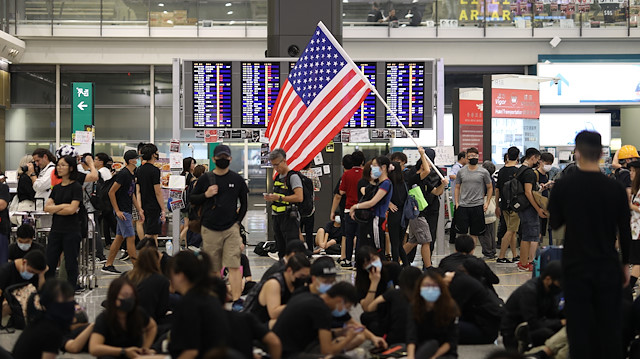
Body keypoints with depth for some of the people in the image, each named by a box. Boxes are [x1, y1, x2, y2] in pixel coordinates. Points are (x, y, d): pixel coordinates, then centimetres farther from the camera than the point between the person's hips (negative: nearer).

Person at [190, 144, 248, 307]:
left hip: (231, 229, -1)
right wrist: (206, 195, -7)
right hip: (210, 230, 1)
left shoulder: (237, 179, 7)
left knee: (234, 266, -11)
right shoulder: (205, 179, 5)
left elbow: (245, 202, 15)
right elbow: (192, 199, 11)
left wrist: (238, 221, 8)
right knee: (213, 269, 7)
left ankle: (237, 300, -13)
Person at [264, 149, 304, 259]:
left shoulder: (293, 177, -10)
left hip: (289, 217, -9)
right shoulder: (277, 177, 16)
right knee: (281, 250, 13)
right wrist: (270, 198, 6)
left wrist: (279, 198, -22)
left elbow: (299, 197, -21)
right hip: (277, 217, 9)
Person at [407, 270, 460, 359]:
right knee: (431, 344, -34)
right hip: (423, 350, 1)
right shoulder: (414, 307, -9)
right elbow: (411, 335, -23)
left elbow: (452, 339, -10)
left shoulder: (450, 307, -11)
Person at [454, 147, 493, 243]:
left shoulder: (483, 172, 2)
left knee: (474, 233, 5)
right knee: (462, 232, 0)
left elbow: (490, 188, 10)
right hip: (463, 206, 1)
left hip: (477, 206, -1)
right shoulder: (461, 172, 7)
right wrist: (456, 202, 4)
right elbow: (457, 187, 14)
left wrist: (487, 203, 0)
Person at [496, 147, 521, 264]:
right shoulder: (516, 171, -13)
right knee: (510, 231, -3)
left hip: (504, 205, 7)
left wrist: (497, 206, 20)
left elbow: (497, 190, 12)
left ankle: (515, 255, 18)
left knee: (512, 231, 14)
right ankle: (501, 257, -6)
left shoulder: (501, 171, 7)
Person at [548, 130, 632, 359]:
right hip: (608, 267, 1)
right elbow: (625, 231, 2)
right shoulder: (615, 189, -5)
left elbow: (554, 223, 3)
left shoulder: (563, 186, -8)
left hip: (576, 267, -1)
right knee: (609, 325, 8)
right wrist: (625, 264, 12)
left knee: (579, 325, 4)